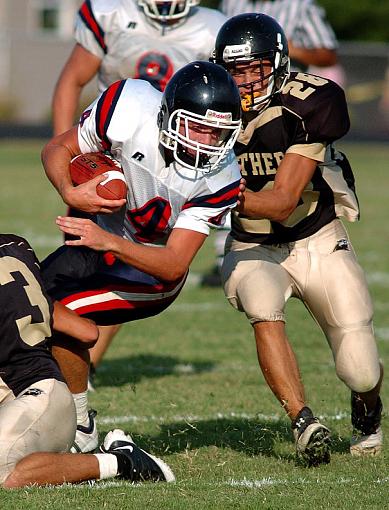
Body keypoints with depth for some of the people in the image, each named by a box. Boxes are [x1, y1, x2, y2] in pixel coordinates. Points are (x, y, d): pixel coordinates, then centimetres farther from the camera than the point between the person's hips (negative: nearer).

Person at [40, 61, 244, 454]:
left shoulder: (218, 180, -30)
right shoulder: (130, 109, -28)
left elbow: (174, 265, -29)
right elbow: (58, 149, -12)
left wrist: (109, 242, -45)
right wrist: (70, 193, -33)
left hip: (152, 271, -4)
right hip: (100, 236, 4)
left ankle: (79, 429, -5)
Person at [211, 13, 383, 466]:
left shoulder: (309, 105, -22)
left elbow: (283, 202, -27)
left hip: (318, 242, -1)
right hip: (253, 250, 1)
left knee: (360, 372, -7)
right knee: (263, 310, -35)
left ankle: (368, 410, 30)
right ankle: (304, 422, -27)